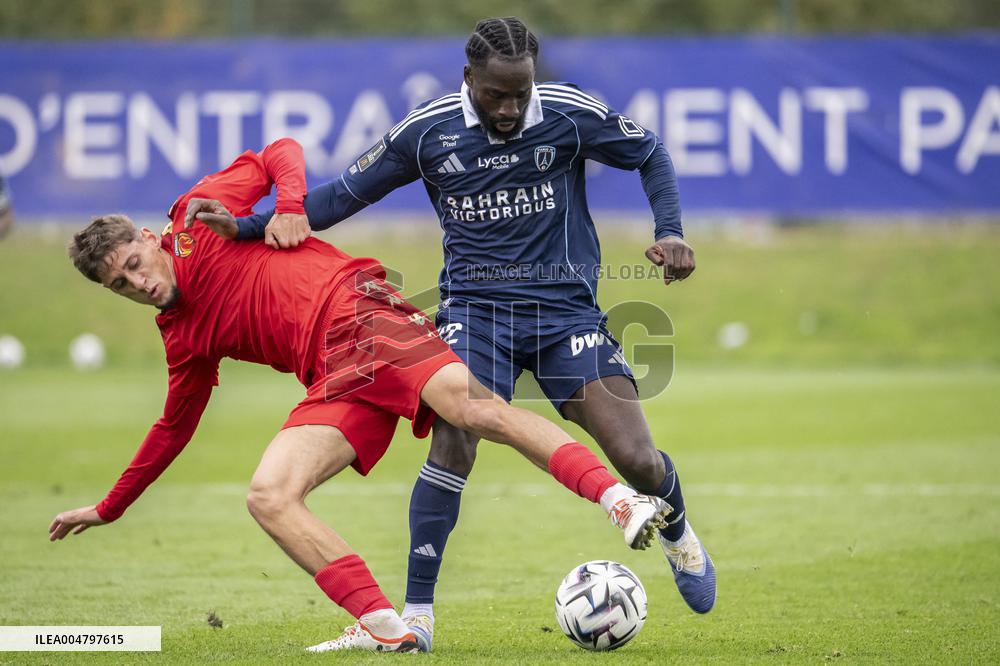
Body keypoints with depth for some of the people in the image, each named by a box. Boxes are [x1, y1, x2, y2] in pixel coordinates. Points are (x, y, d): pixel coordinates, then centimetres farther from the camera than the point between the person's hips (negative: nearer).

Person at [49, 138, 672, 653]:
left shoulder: (198, 216, 11)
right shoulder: (184, 338, 25)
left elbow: (281, 152, 16)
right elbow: (175, 426, 37)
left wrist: (290, 206, -3)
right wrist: (108, 509, 41)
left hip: (354, 311, -6)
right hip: (335, 378, 7)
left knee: (481, 410, -30)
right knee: (269, 497, -16)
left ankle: (623, 501, -39)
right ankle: (386, 629, -23)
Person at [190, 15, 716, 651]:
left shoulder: (570, 114, -8)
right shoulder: (427, 130, -6)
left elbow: (650, 153, 9)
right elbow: (348, 192, 5)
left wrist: (670, 233, -6)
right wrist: (249, 225, -4)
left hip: (566, 305, 0)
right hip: (476, 305, 0)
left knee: (639, 461, -9)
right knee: (453, 441, -26)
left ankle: (679, 537, 29)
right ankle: (417, 613, -15)